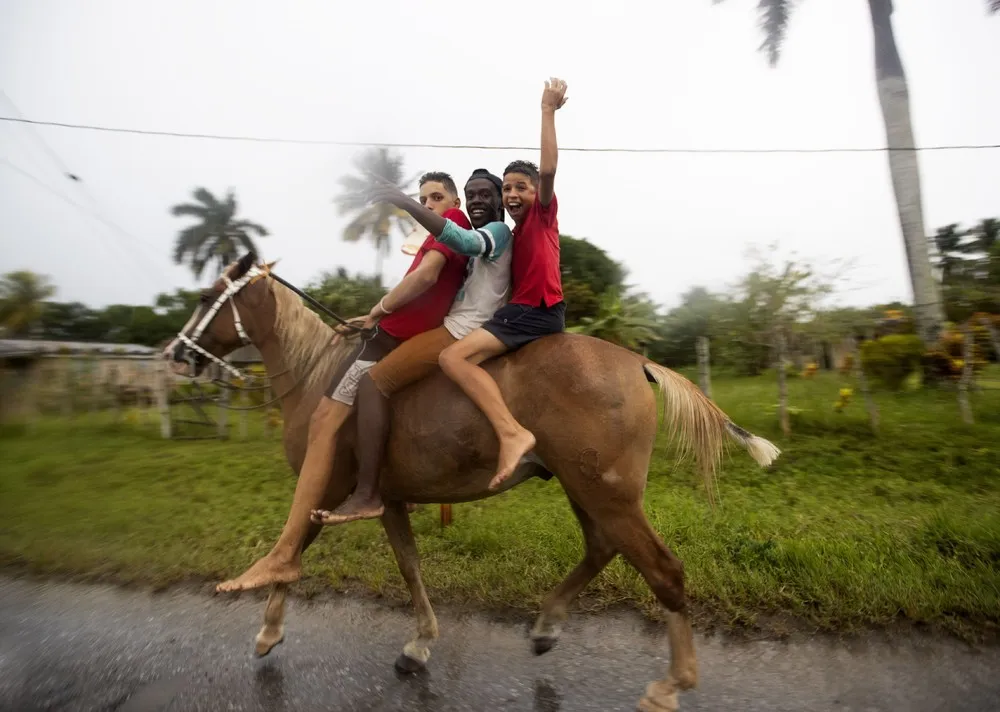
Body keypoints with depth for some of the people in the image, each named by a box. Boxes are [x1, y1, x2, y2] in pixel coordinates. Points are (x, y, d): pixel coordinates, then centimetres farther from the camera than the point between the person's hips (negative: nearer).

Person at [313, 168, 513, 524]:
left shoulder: (499, 232, -4)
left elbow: (462, 240, -25)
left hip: (462, 333, -11)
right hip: (460, 329, 11)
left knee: (373, 382, -16)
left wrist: (404, 202, -30)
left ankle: (366, 496, -15)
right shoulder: (479, 243, 25)